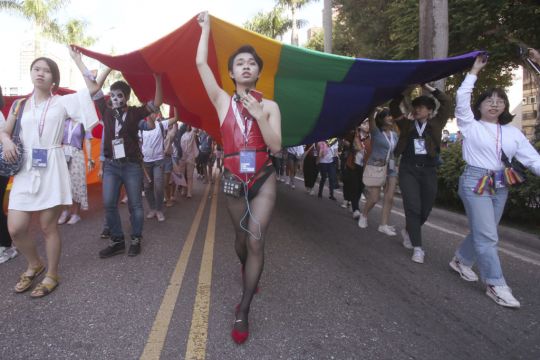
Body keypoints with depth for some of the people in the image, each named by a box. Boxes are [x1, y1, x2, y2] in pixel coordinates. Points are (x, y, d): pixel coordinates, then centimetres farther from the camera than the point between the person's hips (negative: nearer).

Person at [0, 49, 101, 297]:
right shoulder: (20, 105, 13)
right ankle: (34, 265, 27)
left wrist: (77, 60, 2)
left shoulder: (62, 102, 3)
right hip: (25, 170, 4)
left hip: (51, 169, -4)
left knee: (48, 226, 3)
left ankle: (52, 275, 20)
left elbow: (92, 88, -6)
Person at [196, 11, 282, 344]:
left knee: (256, 240, -9)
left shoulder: (269, 106, 1)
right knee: (242, 238, 16)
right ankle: (249, 273, 50)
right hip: (234, 180, 1)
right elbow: (201, 63, -2)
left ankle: (243, 312, 2)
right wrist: (207, 26, 8)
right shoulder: (223, 101, 3)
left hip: (264, 179, -1)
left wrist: (258, 115, -16)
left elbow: (276, 146, -9)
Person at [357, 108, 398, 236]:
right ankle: (363, 215, 24)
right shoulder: (376, 132, -6)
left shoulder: (394, 134, 11)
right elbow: (371, 118, -24)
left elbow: (396, 151, 19)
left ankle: (384, 225, 4)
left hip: (391, 168, 5)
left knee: (389, 198, -3)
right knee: (374, 198, -4)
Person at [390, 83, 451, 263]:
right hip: (408, 169, -1)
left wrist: (428, 87, 3)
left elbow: (446, 102, 2)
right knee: (412, 207, -8)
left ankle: (408, 231, 35)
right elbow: (394, 108, 9)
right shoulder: (407, 124, 9)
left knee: (425, 209, 7)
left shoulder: (435, 124, 8)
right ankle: (417, 248, -4)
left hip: (428, 170, 1)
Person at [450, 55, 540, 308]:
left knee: (481, 232, 14)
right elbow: (462, 97, -11)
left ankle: (461, 260, 37)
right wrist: (474, 72, -5)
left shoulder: (513, 133, 10)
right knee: (487, 236, -6)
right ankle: (496, 285, 4)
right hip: (475, 183, -5)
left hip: (500, 187, 5)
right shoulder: (470, 126, -1)